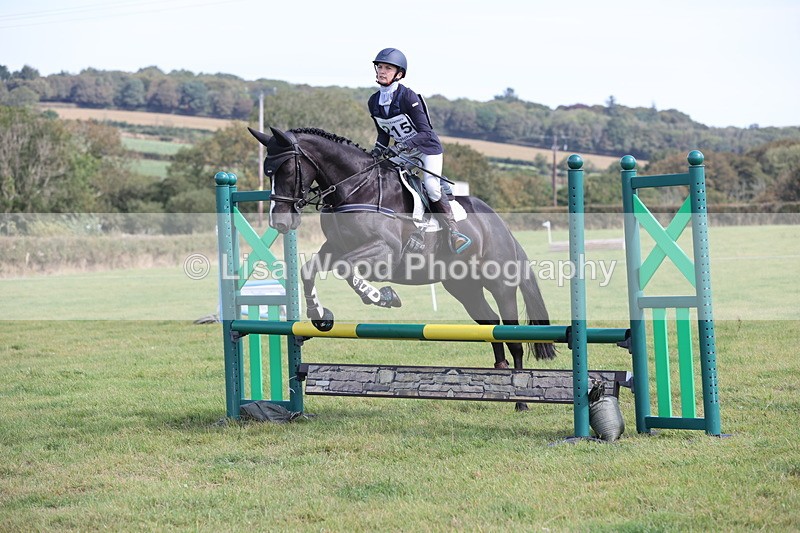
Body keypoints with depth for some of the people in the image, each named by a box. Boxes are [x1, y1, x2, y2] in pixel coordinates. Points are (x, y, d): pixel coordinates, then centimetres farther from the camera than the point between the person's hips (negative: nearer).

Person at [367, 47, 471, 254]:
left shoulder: (408, 97, -22)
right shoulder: (373, 102, -2)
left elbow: (425, 133, -25)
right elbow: (383, 134, 10)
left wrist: (406, 144, -39)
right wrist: (378, 149, -8)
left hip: (428, 147, -7)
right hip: (403, 152, 7)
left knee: (431, 186, -24)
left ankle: (453, 230, -15)